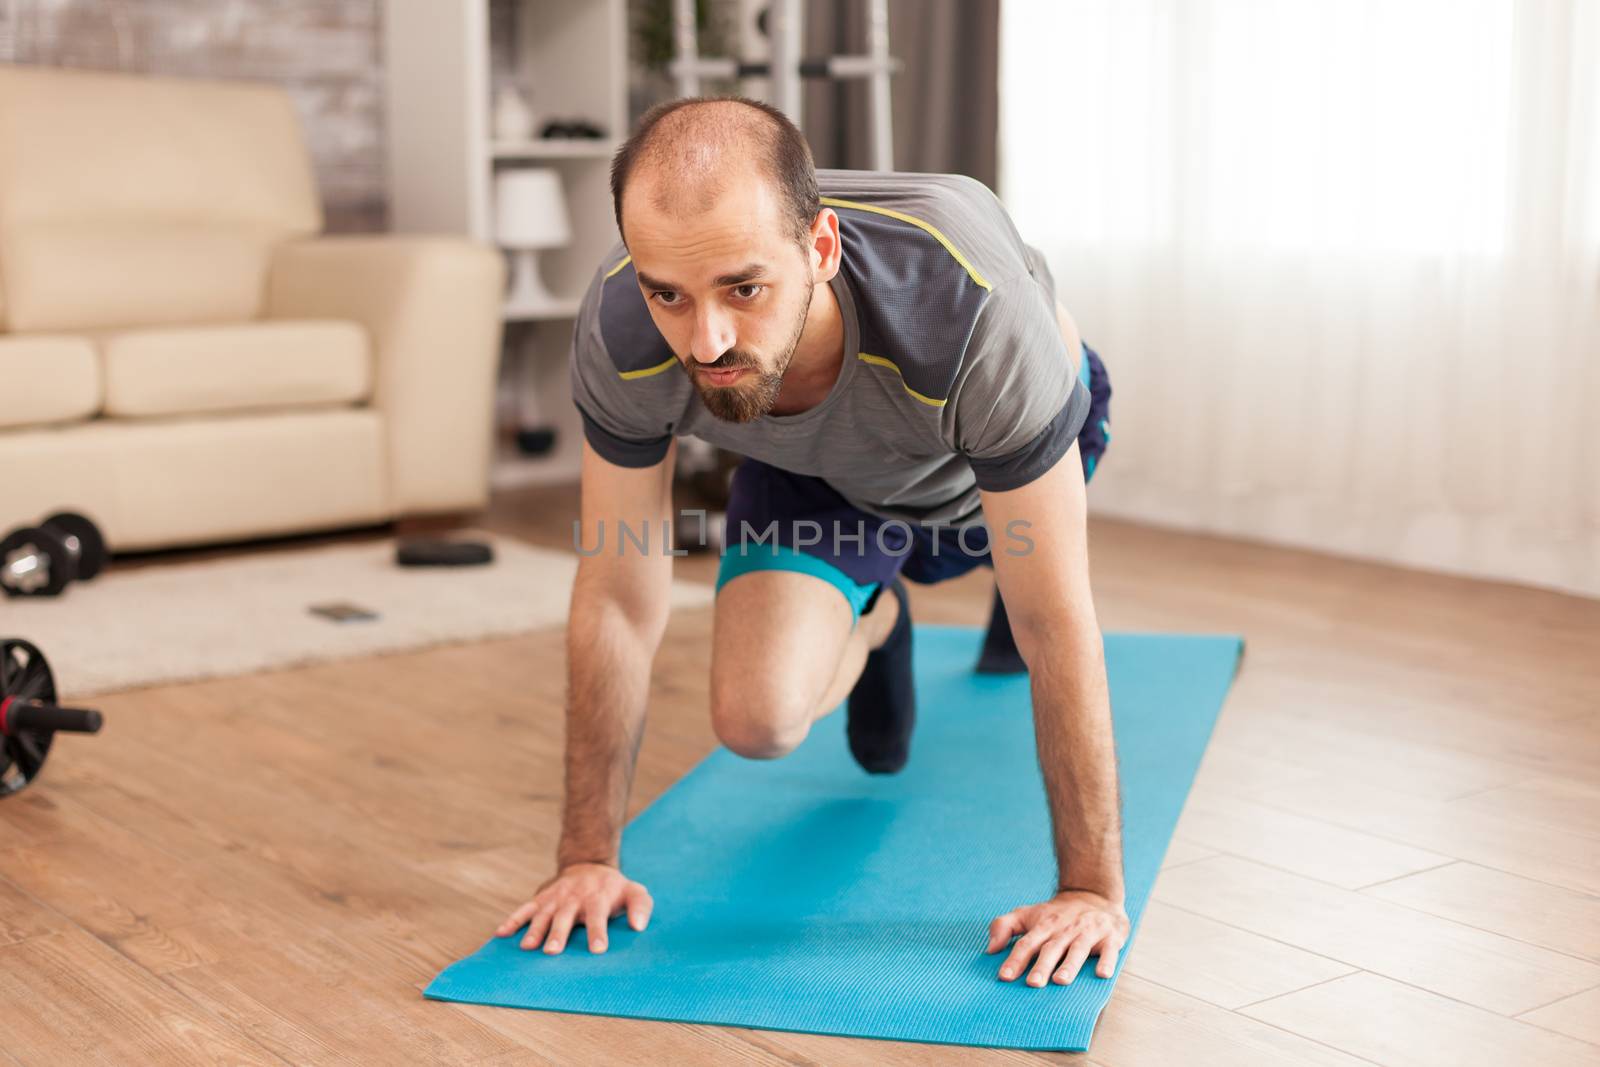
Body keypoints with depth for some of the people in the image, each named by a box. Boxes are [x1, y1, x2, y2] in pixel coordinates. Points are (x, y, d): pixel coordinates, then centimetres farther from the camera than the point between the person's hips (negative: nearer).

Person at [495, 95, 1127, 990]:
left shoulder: (971, 306, -48)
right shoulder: (620, 335, -39)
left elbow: (1058, 622, -39)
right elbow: (619, 601, -25)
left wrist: (1094, 888, -35)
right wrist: (589, 858, -21)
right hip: (819, 470, 1)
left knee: (1034, 607, 27)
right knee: (757, 720, -17)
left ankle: (1015, 564, 65)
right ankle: (875, 623, 17)